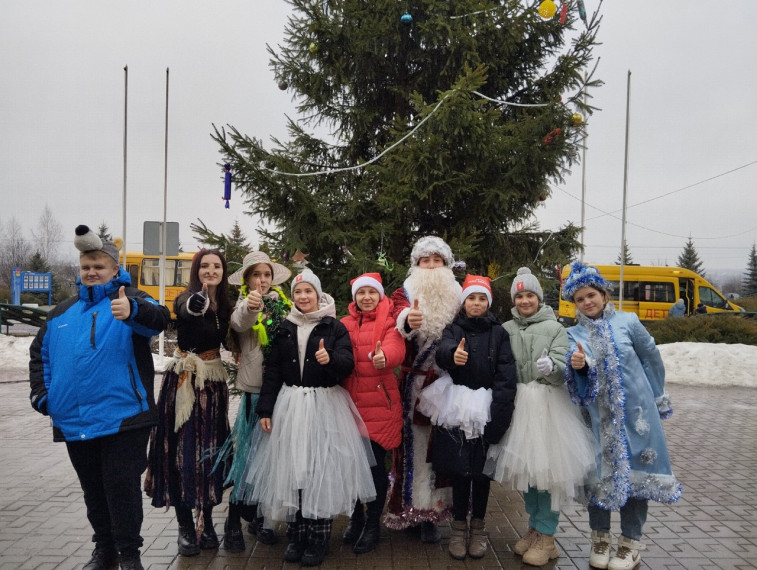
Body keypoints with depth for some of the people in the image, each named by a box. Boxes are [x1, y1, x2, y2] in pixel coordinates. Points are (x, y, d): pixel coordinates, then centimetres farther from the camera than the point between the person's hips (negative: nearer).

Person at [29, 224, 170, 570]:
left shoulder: (130, 300, -5)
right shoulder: (63, 312, 12)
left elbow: (158, 319, -27)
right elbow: (40, 352, 22)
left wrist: (132, 311, -49)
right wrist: (41, 393, 9)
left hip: (122, 418, -6)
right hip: (73, 421, 6)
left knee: (122, 487, -2)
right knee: (93, 490, 17)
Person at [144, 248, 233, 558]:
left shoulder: (224, 305, 5)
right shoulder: (186, 299, -10)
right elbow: (188, 311, -37)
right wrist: (200, 296, -58)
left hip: (213, 382, 5)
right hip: (184, 381, -4)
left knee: (211, 448, 9)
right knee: (183, 448, -2)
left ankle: (206, 521, 22)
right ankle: (185, 526, 10)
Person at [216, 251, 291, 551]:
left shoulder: (283, 304, 9)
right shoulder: (244, 304, -5)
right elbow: (239, 322, -30)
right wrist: (250, 307, -49)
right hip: (256, 389, -4)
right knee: (250, 451, -1)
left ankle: (257, 517, 27)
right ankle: (233, 521, 14)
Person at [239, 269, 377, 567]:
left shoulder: (334, 327, 1)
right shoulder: (285, 328, 9)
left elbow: (348, 364, -9)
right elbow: (272, 370, 8)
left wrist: (330, 359, -31)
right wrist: (265, 409, 3)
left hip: (325, 406, -3)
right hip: (290, 405, 3)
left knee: (321, 470, -2)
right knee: (291, 469, 4)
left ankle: (317, 541, 10)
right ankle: (295, 537, 18)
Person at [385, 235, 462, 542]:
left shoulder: (458, 297, 7)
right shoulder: (405, 294, 1)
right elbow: (399, 313, -22)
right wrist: (408, 320, -45)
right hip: (412, 385, -1)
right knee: (412, 443, 1)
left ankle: (433, 511, 18)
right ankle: (410, 509, 16)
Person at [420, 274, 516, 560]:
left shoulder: (498, 333, 4)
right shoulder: (453, 329, 4)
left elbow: (506, 374, -6)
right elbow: (441, 353, -18)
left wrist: (498, 414, -17)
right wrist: (452, 355, -43)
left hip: (486, 409, 0)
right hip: (457, 408, 0)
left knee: (482, 468, 8)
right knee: (459, 468, 4)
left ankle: (478, 527, 25)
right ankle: (459, 527, 20)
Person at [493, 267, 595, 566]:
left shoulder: (554, 328, -3)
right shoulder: (507, 329, 6)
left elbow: (563, 368, -11)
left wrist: (550, 366, -31)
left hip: (548, 404, -4)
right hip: (519, 404, 4)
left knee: (548, 467, -2)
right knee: (524, 466, 11)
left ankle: (546, 536, 11)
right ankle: (535, 527, 28)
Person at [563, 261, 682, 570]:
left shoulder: (627, 322, -2)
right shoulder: (574, 334, 2)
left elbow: (651, 359, 8)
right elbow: (579, 379, -7)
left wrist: (655, 400, 13)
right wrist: (578, 366, -29)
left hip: (634, 413, -1)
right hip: (598, 416, 1)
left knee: (635, 471, 4)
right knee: (600, 471, 7)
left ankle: (630, 543, 19)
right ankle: (600, 537, 25)